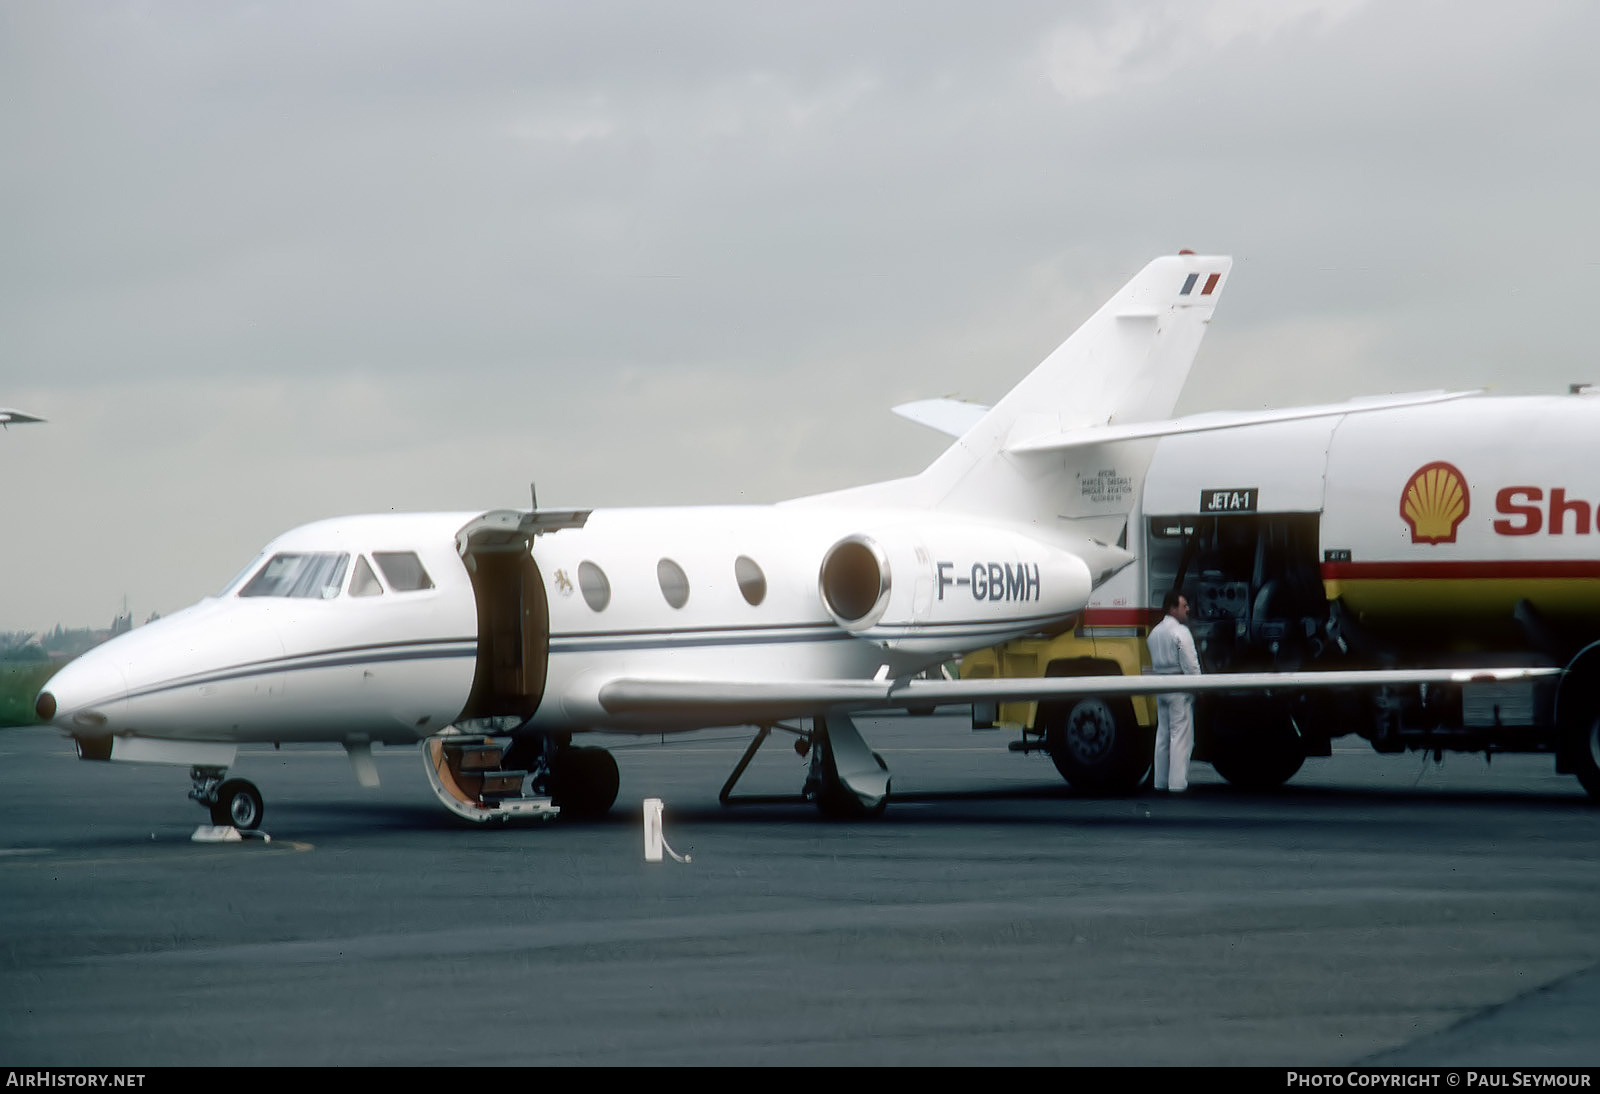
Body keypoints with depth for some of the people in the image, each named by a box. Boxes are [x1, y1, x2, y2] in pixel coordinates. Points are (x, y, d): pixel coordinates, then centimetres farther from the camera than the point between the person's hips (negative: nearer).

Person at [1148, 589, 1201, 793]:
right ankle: (1177, 782, -9)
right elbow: (1191, 664, -16)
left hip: (1160, 687, 8)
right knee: (1180, 734, -6)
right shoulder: (1180, 632, -13)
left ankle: (1161, 780, 17)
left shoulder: (1155, 632, 12)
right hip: (1179, 687, -8)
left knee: (1163, 734, 13)